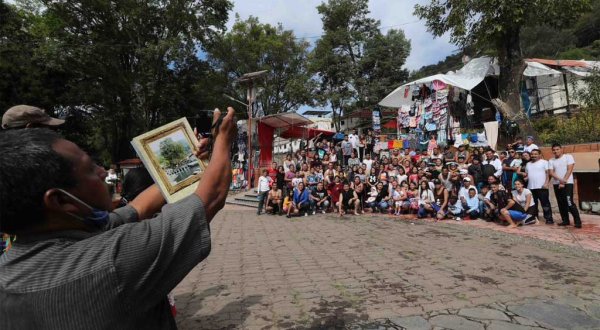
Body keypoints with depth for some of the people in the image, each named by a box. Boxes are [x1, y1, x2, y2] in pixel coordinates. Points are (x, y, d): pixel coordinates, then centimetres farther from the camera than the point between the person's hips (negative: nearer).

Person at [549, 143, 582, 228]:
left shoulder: (568, 157, 1)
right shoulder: (551, 161, 11)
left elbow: (569, 170, -7)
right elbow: (551, 173, 1)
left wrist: (563, 181, -14)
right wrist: (560, 179, -17)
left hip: (567, 183, -4)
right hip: (556, 184, 4)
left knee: (569, 202, -12)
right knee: (561, 203, 7)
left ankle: (577, 221, -4)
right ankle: (565, 220, 14)